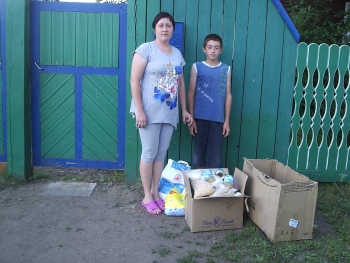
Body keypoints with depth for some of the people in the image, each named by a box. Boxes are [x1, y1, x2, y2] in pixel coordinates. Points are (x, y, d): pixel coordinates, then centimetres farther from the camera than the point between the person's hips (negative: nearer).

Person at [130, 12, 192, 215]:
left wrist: (185, 110, 14)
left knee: (161, 154, 10)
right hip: (149, 112, -5)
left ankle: (156, 193, 23)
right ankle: (147, 197, 14)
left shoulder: (177, 53, 13)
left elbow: (181, 84, 18)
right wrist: (139, 110, -16)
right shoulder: (146, 49, -5)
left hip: (169, 113, 6)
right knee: (149, 153, 0)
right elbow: (134, 80, -10)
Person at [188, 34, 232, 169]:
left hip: (218, 119, 1)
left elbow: (228, 95, 6)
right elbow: (191, 93, 2)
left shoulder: (226, 69, 5)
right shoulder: (197, 67, 2)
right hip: (200, 118, -1)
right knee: (198, 153, 7)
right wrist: (191, 118, -2)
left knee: (216, 156, 2)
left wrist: (227, 120, 3)